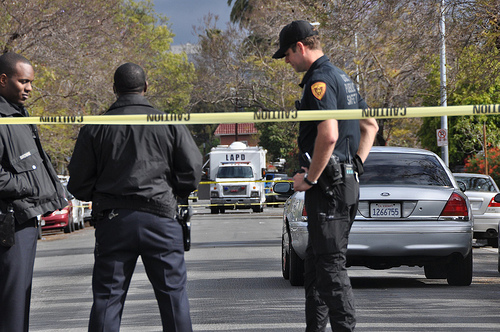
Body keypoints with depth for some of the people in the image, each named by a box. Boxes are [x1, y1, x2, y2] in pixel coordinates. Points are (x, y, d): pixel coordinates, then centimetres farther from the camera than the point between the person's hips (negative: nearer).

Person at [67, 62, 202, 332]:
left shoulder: (95, 128, 4)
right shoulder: (170, 124, 3)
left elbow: (78, 185, 3)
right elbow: (192, 173, 0)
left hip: (112, 221, 1)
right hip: (160, 219, 0)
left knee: (107, 297, 3)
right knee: (173, 294, 6)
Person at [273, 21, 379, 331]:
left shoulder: (320, 80, -14)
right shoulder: (342, 78, 18)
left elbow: (328, 134, -27)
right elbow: (370, 126, 27)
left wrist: (309, 178, -18)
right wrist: (356, 163, 18)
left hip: (328, 185, -10)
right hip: (347, 183, 10)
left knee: (331, 264, -9)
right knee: (316, 262, 16)